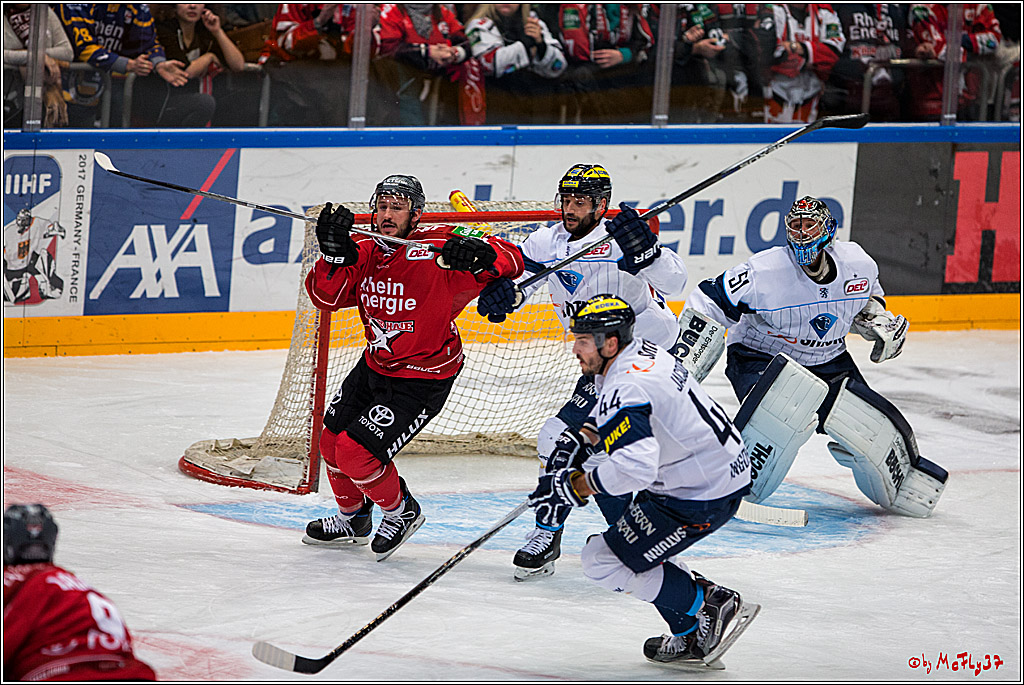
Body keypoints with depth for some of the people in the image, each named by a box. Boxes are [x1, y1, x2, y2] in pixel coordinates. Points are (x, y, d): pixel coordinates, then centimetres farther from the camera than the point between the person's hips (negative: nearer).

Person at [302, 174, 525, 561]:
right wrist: (334, 256, -28)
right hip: (376, 366, 8)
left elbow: (511, 261, -29)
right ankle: (353, 519, 43)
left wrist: (478, 256, -51)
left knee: (356, 453, -14)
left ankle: (401, 511, 14)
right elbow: (325, 297, -12)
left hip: (422, 380, -8)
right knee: (332, 442, 17)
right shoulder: (365, 254, -6)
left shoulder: (437, 251, -25)